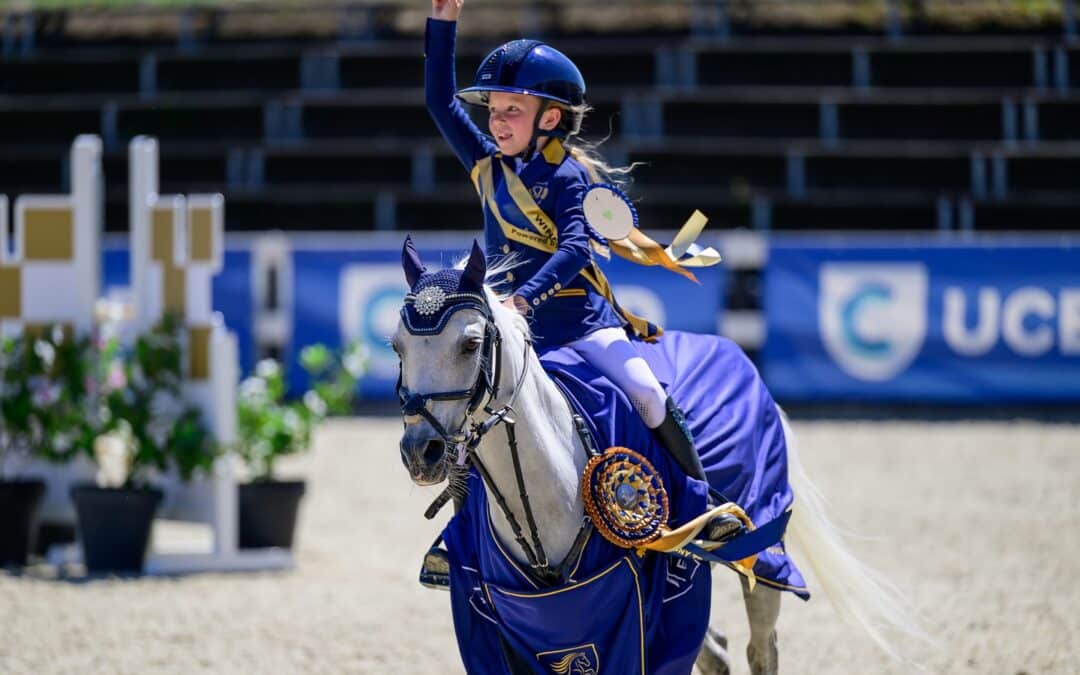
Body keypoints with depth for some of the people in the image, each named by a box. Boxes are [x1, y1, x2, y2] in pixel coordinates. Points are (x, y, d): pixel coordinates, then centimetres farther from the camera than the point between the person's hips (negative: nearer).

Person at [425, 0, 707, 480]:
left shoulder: (567, 176, -8)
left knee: (644, 394, -20)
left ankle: (700, 492, -6)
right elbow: (440, 102, 12)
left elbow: (574, 248, -21)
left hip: (580, 319, -6)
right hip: (518, 330, 6)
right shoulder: (488, 167, 10)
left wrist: (523, 298, -35)